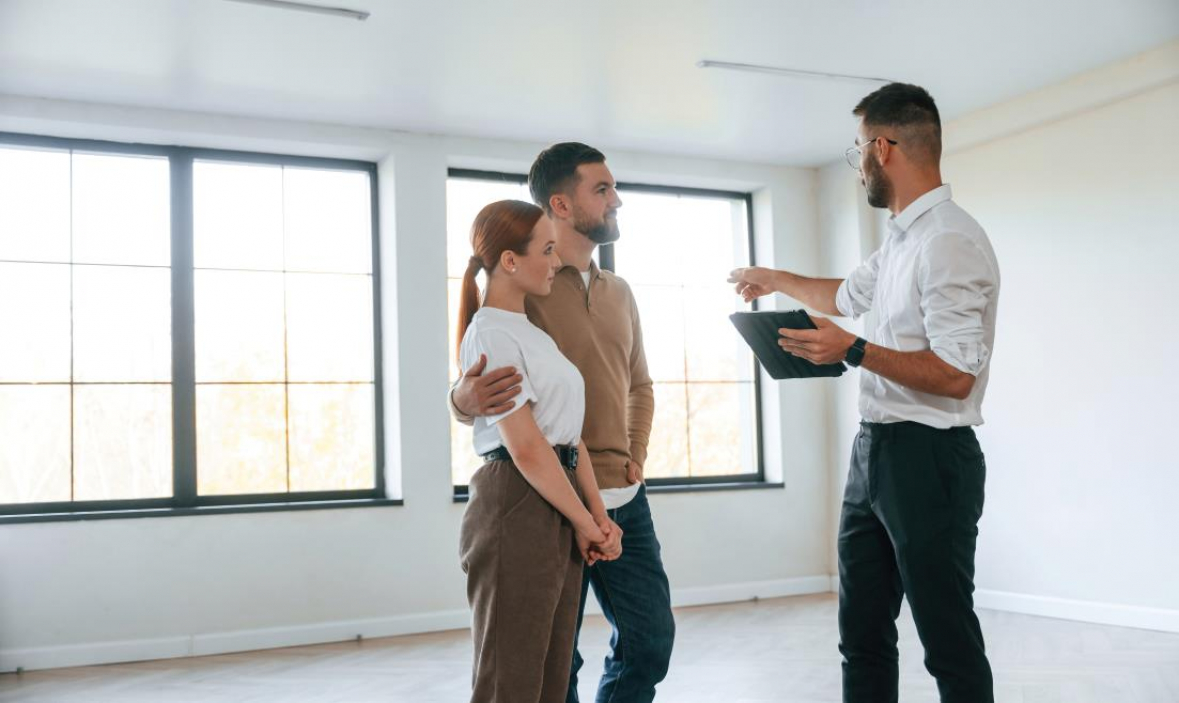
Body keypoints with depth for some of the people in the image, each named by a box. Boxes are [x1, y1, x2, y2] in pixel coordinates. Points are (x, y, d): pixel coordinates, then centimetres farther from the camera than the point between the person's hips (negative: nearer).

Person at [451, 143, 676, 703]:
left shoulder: (618, 292, 13)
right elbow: (470, 392, -8)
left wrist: (637, 456, 8)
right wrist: (465, 398, -32)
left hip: (625, 502, 6)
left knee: (650, 640, 12)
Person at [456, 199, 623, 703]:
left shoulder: (534, 334, 16)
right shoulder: (490, 335, -13)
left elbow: (570, 431, 11)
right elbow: (527, 448, -17)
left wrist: (598, 514, 3)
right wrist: (583, 521, -9)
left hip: (559, 505, 9)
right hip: (517, 505, -9)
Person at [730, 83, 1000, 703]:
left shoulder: (950, 241, -17)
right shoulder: (902, 238, 13)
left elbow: (955, 376, -23)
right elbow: (848, 295, 33)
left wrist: (853, 350, -20)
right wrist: (775, 280, 43)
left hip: (928, 459, -9)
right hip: (874, 453, 10)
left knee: (948, 641, 2)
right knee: (862, 633, 14)